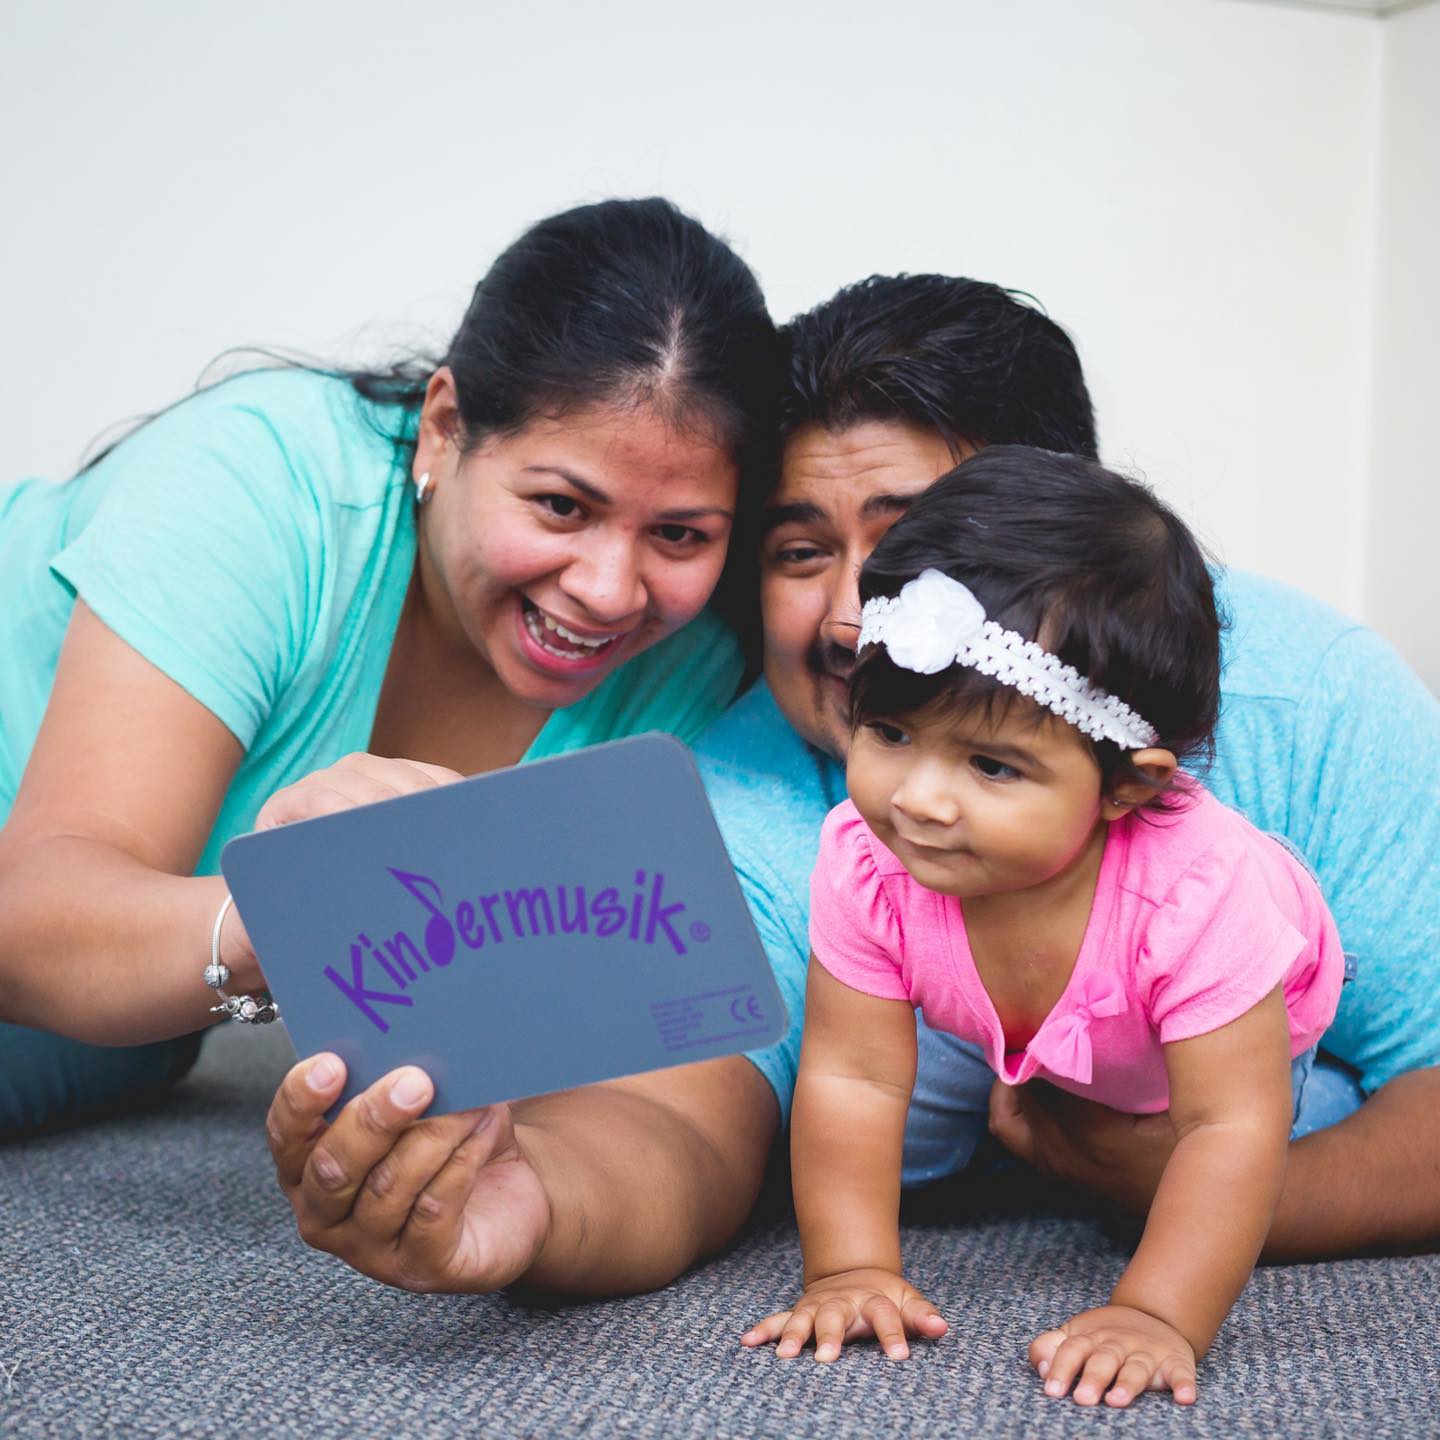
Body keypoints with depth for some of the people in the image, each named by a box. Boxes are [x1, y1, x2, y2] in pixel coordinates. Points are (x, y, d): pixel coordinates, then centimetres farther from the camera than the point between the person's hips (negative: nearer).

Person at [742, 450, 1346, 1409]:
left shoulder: (1197, 890, -46)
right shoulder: (867, 862, -36)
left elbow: (1232, 1125, -42)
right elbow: (854, 1079, -27)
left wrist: (1157, 1319, -48)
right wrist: (852, 1272, -33)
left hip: (1251, 1032, -2)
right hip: (1011, 1048, 3)